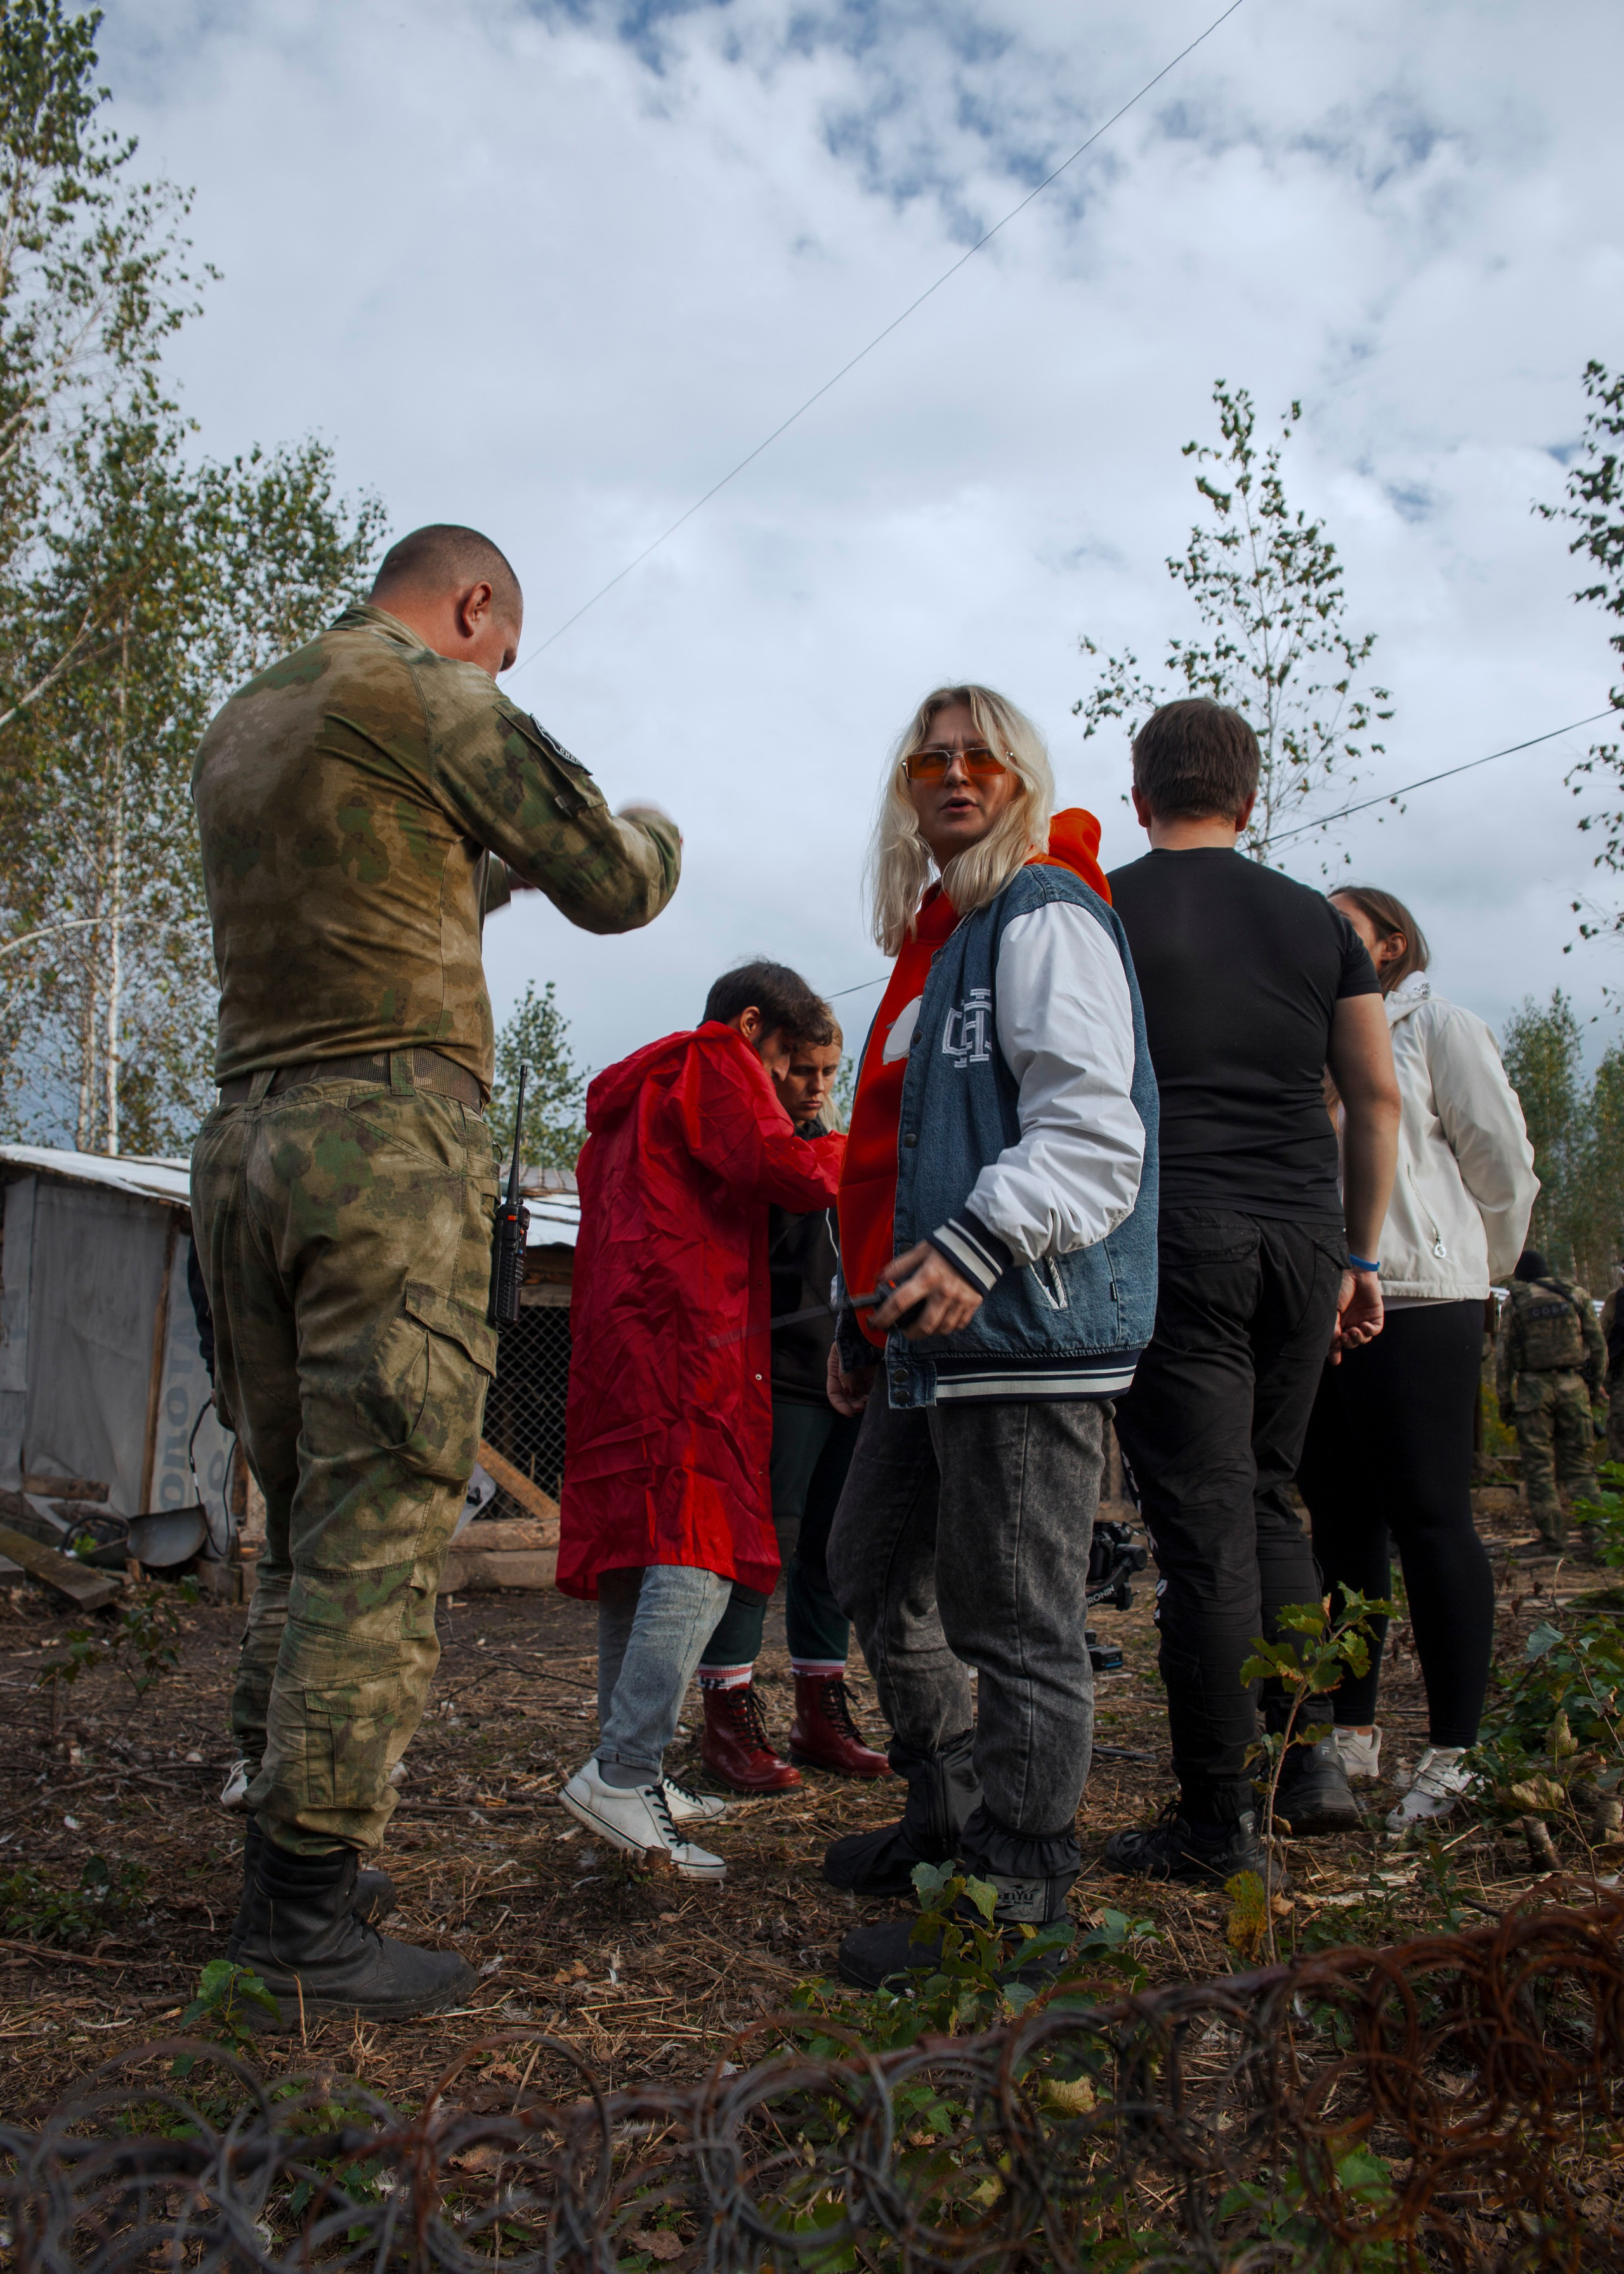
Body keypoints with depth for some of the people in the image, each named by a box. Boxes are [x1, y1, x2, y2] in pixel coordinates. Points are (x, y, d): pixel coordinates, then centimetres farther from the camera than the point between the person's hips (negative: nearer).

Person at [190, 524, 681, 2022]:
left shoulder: (240, 725, 23)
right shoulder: (432, 695, -1)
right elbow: (612, 886, 2)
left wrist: (477, 873, 36)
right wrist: (656, 831, 23)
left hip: (247, 1138, 8)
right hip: (392, 1133, -8)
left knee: (305, 1530, 13)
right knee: (380, 1533, -7)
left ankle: (279, 1858, 15)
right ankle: (302, 1913, -5)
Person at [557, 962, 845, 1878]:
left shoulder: (630, 1092, 30)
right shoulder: (714, 1062, 1)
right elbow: (779, 1166, -11)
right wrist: (846, 1151, 5)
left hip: (613, 1340, 10)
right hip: (687, 1336, -10)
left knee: (635, 1556, 9)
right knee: (698, 1555, -14)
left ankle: (634, 1778, 13)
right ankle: (621, 1775, -20)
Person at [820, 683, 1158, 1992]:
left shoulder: (1044, 914, -5)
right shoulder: (935, 938, 23)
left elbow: (1091, 1124, -18)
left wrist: (981, 1243, -30)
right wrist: (864, 1312, 26)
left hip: (1029, 1333, -10)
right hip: (930, 1338, 11)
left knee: (1017, 1627, -4)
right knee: (876, 1575, 19)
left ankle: (1016, 1897, 8)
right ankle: (951, 1818, 34)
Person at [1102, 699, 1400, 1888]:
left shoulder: (1099, 914, 2)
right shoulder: (1320, 919, 13)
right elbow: (1379, 1098, 11)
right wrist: (1361, 1255, 16)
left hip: (1173, 1237, -4)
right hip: (1303, 1237, 4)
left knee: (1202, 1521, -2)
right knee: (1267, 1497, 18)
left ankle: (1219, 1819, 5)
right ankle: (1310, 1753, 16)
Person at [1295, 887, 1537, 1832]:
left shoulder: (1441, 1026, 5)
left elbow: (1503, 1162, 2)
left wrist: (1471, 1275, 7)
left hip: (1418, 1307, -6)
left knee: (1431, 1521, -5)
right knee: (1341, 1523, 10)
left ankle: (1455, 1753, 1)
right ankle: (1354, 1734, 20)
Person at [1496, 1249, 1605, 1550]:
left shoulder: (1516, 1301, 2)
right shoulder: (1576, 1295, 7)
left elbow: (1504, 1355, -1)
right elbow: (1598, 1346, 7)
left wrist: (1505, 1398, 4)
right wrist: (1596, 1384, 16)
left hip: (1533, 1388, -2)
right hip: (1574, 1386, 2)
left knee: (1539, 1467, 3)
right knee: (1580, 1463, 7)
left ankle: (1553, 1537, 0)